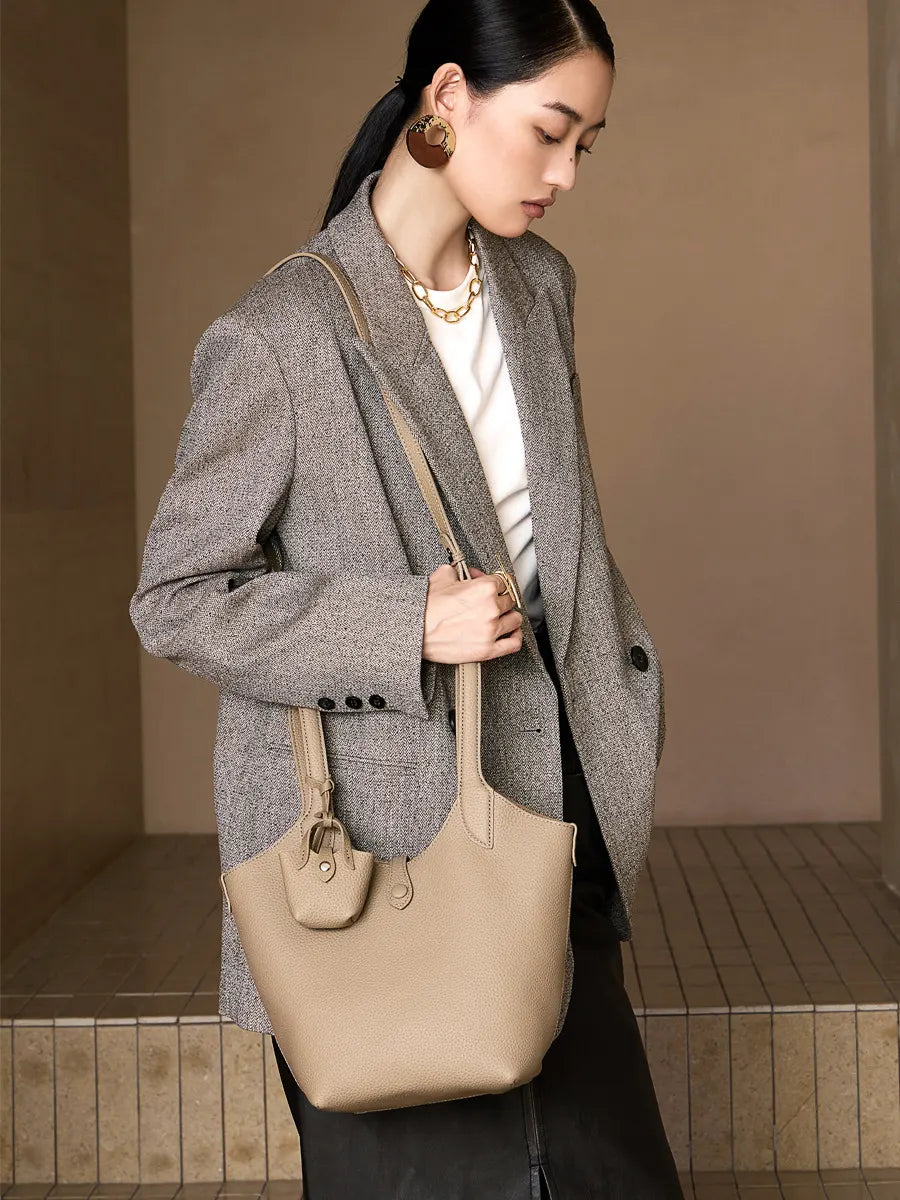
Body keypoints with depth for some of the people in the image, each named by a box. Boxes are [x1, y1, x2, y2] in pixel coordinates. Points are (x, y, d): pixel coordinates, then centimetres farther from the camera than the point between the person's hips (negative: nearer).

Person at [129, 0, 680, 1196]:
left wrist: (624, 686, 11)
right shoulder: (277, 338, -14)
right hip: (379, 845, -6)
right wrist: (408, 628, -20)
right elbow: (176, 599, -10)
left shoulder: (541, 286, 7)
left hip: (547, 814, 6)